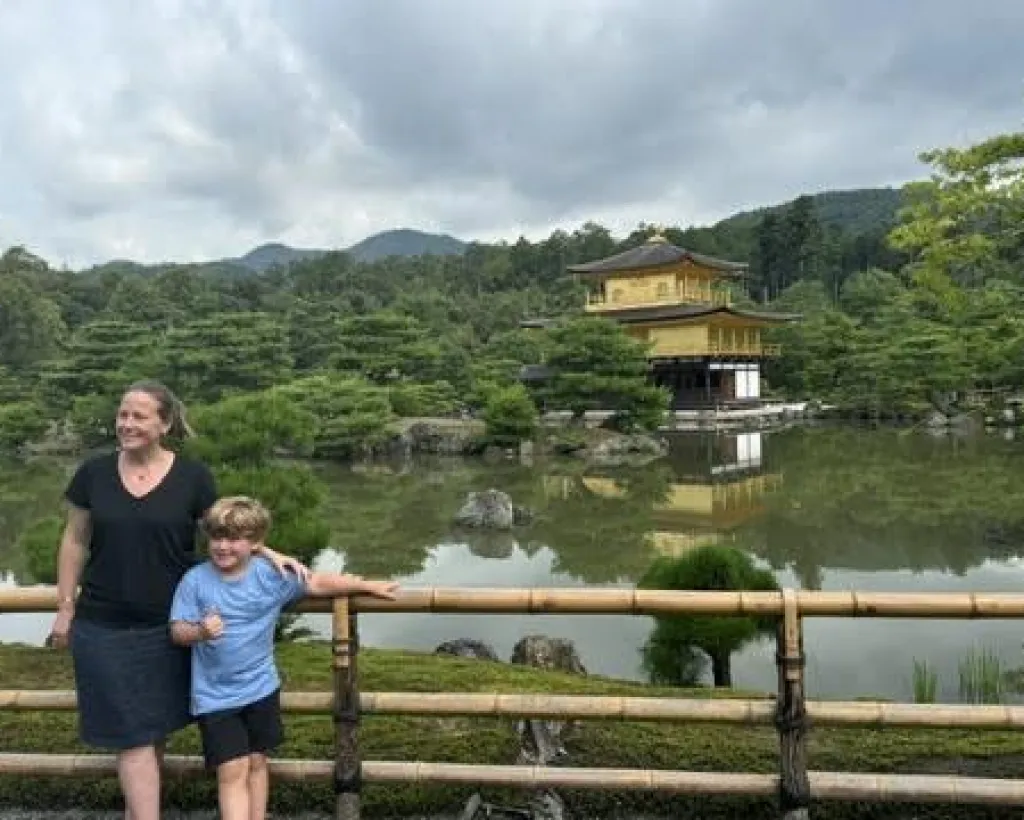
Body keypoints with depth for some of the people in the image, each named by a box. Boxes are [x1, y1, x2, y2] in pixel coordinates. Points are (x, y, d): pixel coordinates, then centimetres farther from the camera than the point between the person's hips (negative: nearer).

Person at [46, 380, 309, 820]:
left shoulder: (192, 475, -6)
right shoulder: (94, 472, -2)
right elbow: (75, 542, 5)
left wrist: (271, 555, -16)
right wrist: (65, 609, 5)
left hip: (166, 626, 0)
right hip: (104, 627, 0)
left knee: (154, 729, 14)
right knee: (132, 734, 2)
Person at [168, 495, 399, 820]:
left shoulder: (270, 575, -7)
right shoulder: (195, 580, -10)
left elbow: (318, 583, -1)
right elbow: (178, 631, -8)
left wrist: (368, 585, 0)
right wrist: (200, 631, -31)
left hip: (260, 687, 2)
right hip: (215, 695, -2)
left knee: (257, 763, 15)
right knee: (233, 772, -4)